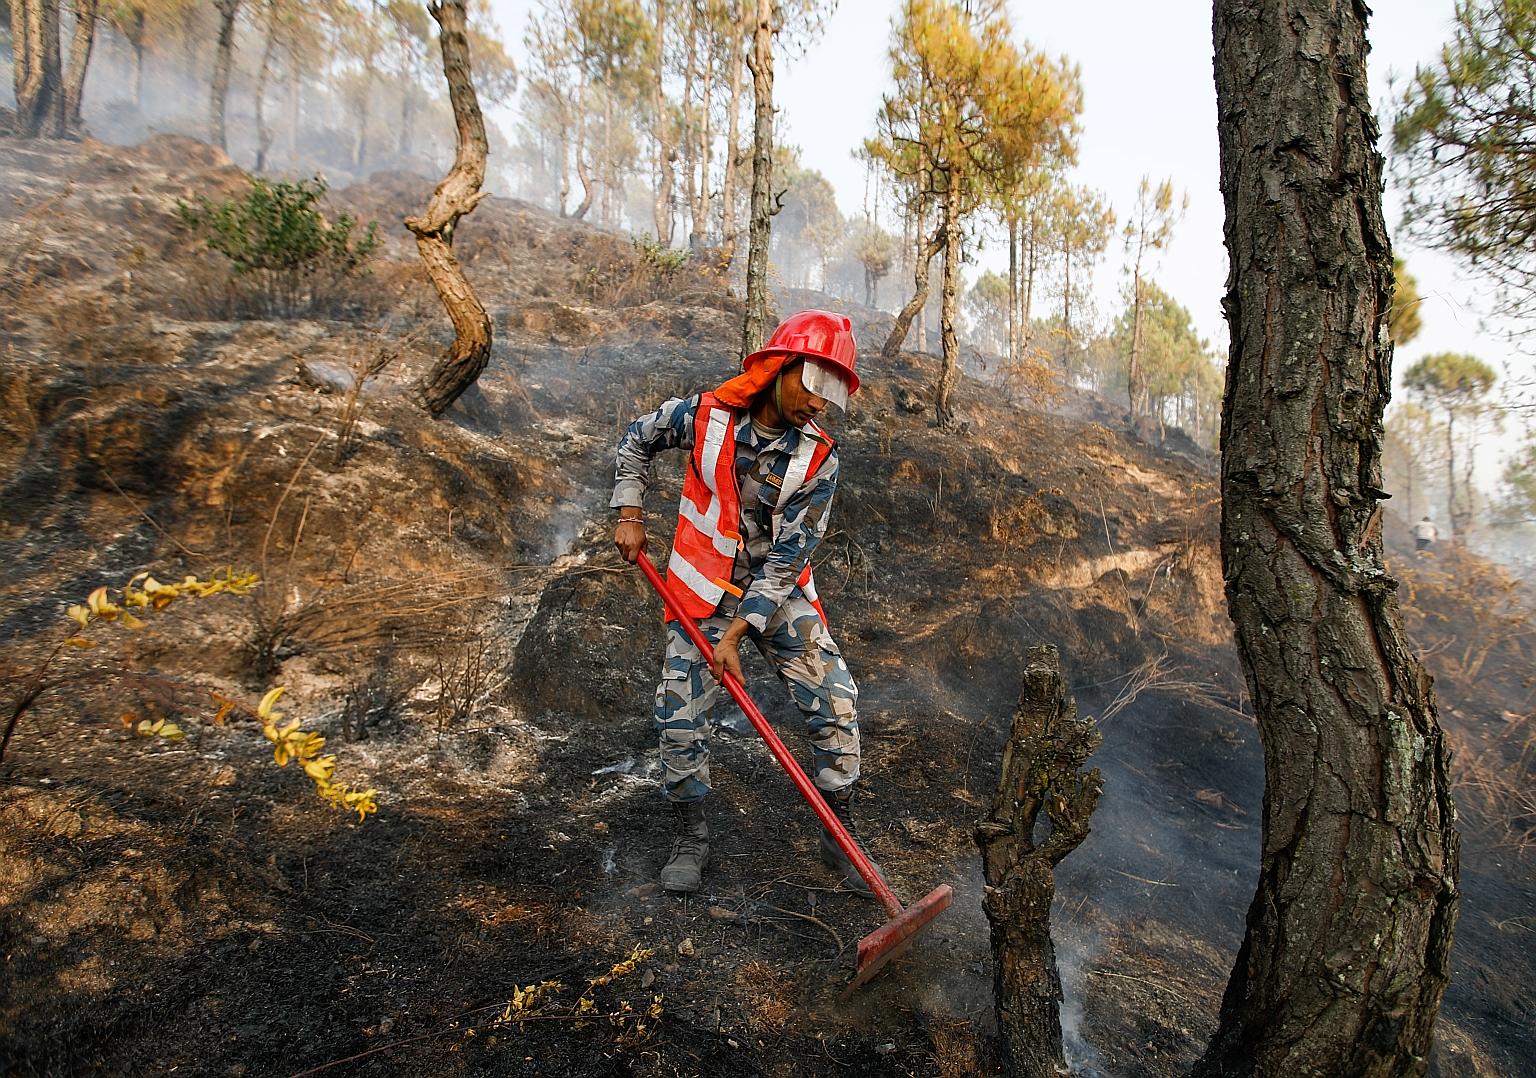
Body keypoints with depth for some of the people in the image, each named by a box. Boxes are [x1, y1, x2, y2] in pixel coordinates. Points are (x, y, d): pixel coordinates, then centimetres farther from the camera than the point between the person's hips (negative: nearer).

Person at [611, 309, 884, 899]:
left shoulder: (817, 459, -15)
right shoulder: (703, 415, -13)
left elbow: (788, 556, -17)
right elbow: (635, 441, 7)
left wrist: (736, 634, -20)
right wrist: (630, 515, 0)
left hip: (779, 591, 0)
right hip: (702, 590, 0)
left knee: (835, 700, -7)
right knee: (679, 715, -2)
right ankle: (690, 835, 22)